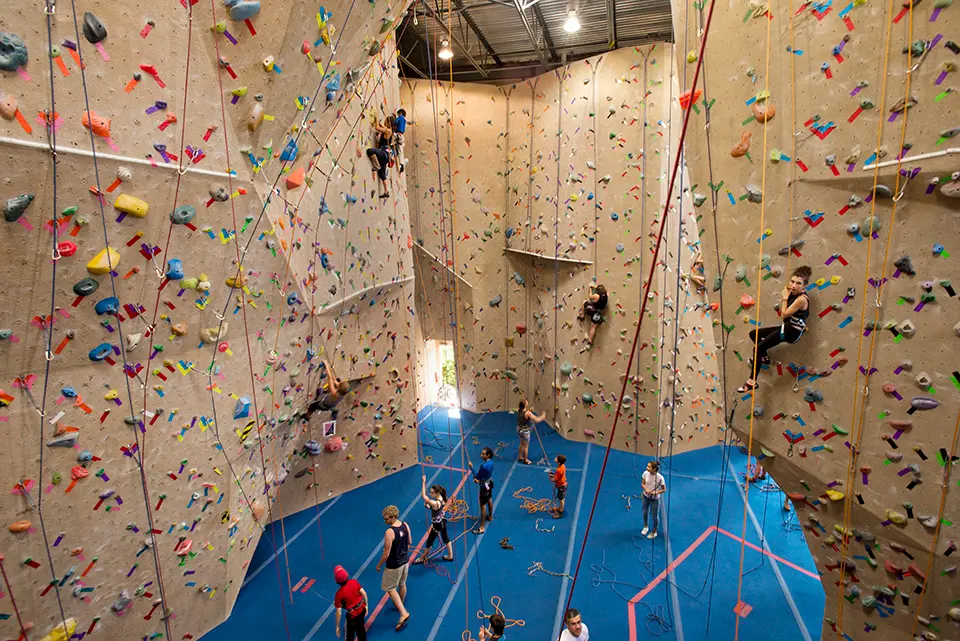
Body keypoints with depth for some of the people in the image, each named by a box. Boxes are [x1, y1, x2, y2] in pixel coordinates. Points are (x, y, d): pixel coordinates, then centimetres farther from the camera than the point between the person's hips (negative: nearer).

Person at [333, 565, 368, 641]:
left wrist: (337, 626, -5)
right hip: (362, 610, 4)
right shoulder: (354, 582, -15)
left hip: (352, 615, -4)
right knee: (361, 630, 30)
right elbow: (364, 593, -7)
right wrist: (366, 606, 8)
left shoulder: (339, 593, -25)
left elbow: (339, 612, -19)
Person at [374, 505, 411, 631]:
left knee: (390, 589, 12)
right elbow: (409, 542, 6)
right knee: (402, 584, 27)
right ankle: (400, 605, 49)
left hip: (394, 566, -7)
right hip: (405, 561, 7)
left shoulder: (389, 532, -31)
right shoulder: (405, 526, -10)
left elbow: (386, 554, -25)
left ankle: (403, 613, 7)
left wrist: (379, 565, -8)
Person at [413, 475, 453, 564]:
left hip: (437, 525, -8)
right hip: (442, 522, 8)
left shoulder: (435, 503, -37)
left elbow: (423, 496, -38)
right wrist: (428, 506, -10)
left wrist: (424, 482, -37)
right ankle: (450, 556, 42)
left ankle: (421, 559, 33)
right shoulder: (442, 499, -11)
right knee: (446, 538, 25)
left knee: (429, 542, 13)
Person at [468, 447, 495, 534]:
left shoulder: (484, 466, -35)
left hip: (484, 486, -9)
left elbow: (477, 476, -22)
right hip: (489, 483, 9)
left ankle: (481, 528, 9)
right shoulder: (491, 462, -8)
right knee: (489, 500, 28)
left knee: (483, 505, 1)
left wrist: (471, 467, -22)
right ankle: (490, 516, 51)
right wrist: (477, 478, -5)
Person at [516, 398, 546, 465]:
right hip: (525, 431, -7)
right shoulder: (528, 413, -27)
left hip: (519, 429, 7)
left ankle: (520, 457, 40)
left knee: (522, 444, 27)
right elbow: (536, 420, -25)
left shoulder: (518, 410, -6)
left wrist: (529, 410, 3)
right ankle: (525, 460, 26)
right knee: (526, 446, 12)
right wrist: (542, 417, -7)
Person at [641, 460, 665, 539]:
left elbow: (664, 489, -14)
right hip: (646, 496, 4)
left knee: (655, 516, 11)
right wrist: (646, 489, -21)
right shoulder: (645, 473, -17)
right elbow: (642, 483, -2)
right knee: (645, 512, 22)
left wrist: (656, 493, -28)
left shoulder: (660, 477, -28)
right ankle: (645, 527, 49)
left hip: (655, 499, -4)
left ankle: (654, 531, 36)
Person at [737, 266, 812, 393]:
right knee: (753, 334, 16)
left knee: (759, 348, -17)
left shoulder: (802, 299, -21)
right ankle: (764, 358, 31)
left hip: (792, 331, -10)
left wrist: (785, 298, -8)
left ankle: (752, 382, -16)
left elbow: (784, 314, -17)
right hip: (786, 327, 10)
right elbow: (782, 312, 11)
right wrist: (783, 298, 0)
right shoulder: (792, 293, 5)